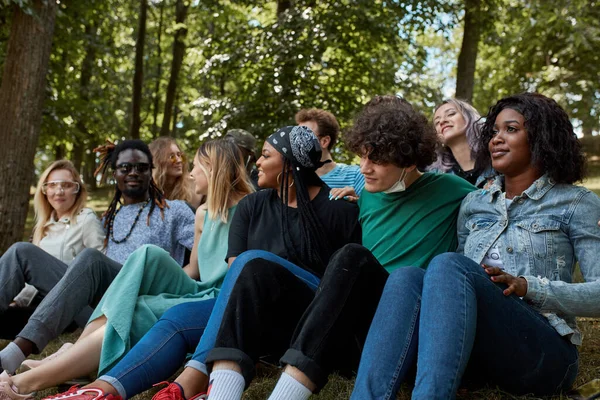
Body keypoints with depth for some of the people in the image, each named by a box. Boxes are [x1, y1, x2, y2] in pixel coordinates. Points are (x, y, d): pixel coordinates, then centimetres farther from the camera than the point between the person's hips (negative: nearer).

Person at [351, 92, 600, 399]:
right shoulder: (474, 203, 21)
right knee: (407, 278, -26)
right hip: (475, 352, 4)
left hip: (543, 352, -4)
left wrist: (528, 287, -15)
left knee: (448, 265, -30)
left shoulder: (575, 203, 8)